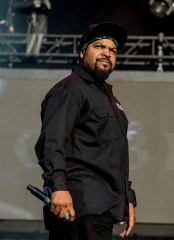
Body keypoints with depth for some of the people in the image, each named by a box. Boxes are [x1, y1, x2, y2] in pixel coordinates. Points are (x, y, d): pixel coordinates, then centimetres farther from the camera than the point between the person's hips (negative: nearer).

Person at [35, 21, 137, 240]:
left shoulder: (109, 98, 27)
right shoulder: (70, 89, -3)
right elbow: (51, 142, -18)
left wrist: (128, 199, 25)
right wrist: (58, 186, -31)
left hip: (104, 208, 9)